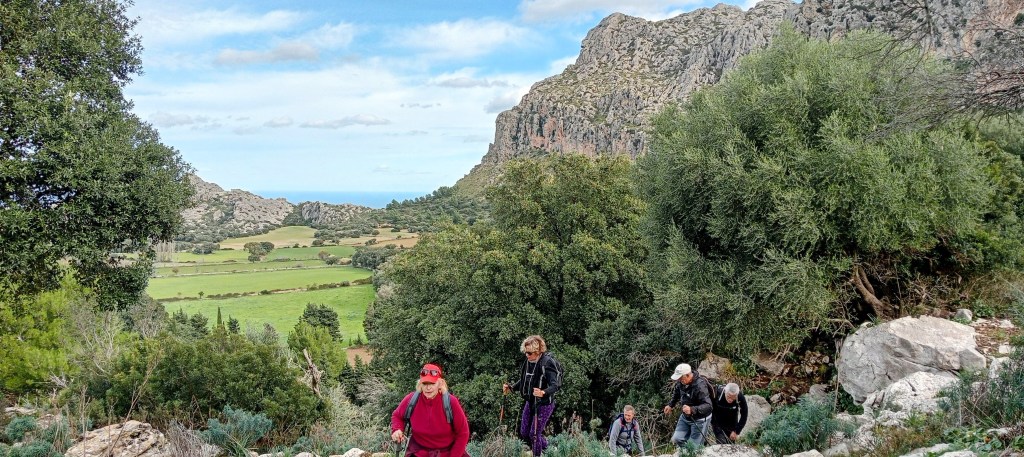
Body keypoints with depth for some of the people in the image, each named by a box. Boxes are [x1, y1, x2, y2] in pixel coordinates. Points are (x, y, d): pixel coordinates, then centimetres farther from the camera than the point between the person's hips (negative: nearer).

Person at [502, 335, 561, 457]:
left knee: (534, 434, -3)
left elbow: (555, 385, -30)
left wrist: (543, 393, -48)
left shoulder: (547, 363, -22)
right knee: (524, 433, 14)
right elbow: (523, 381, 14)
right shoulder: (528, 361, 0)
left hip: (544, 404, -8)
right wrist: (510, 388, 0)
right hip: (530, 402, 8)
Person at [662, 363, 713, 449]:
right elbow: (676, 392, 16)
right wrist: (670, 405, 7)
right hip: (685, 417, 7)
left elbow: (708, 406, -37)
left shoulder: (700, 386, -32)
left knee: (694, 446, -1)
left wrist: (692, 410, -50)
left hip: (699, 420, -7)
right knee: (676, 439, 6)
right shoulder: (681, 382, -8)